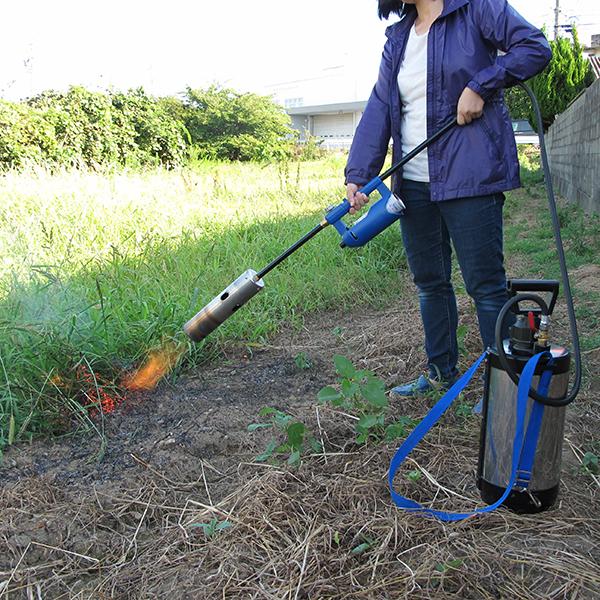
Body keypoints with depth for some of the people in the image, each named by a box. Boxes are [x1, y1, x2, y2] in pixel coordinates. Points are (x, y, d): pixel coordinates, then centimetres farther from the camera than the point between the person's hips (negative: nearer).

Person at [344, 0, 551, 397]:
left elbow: (536, 48, -4)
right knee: (429, 283, 12)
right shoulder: (398, 38, 15)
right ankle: (442, 373, 28)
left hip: (469, 177, -6)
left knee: (486, 284, -2)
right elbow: (379, 109, 6)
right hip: (414, 183, 7)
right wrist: (357, 175, -5)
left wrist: (480, 86, -14)